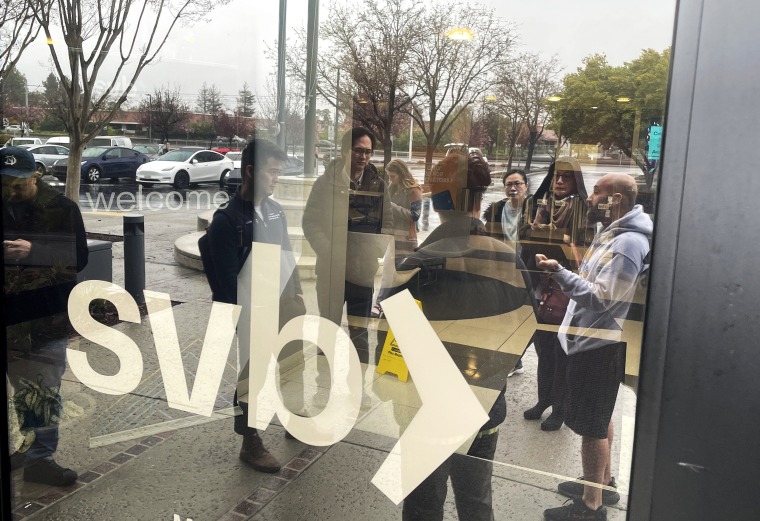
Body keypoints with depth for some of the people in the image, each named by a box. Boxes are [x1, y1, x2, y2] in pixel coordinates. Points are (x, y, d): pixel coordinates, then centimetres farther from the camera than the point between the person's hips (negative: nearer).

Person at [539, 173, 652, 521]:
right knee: (599, 418, 21)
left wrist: (558, 271, -29)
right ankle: (602, 482, 37)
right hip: (594, 340, 11)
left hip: (598, 345, -11)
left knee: (591, 424, -2)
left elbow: (600, 298, -26)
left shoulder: (628, 243, -22)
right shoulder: (612, 234, 11)